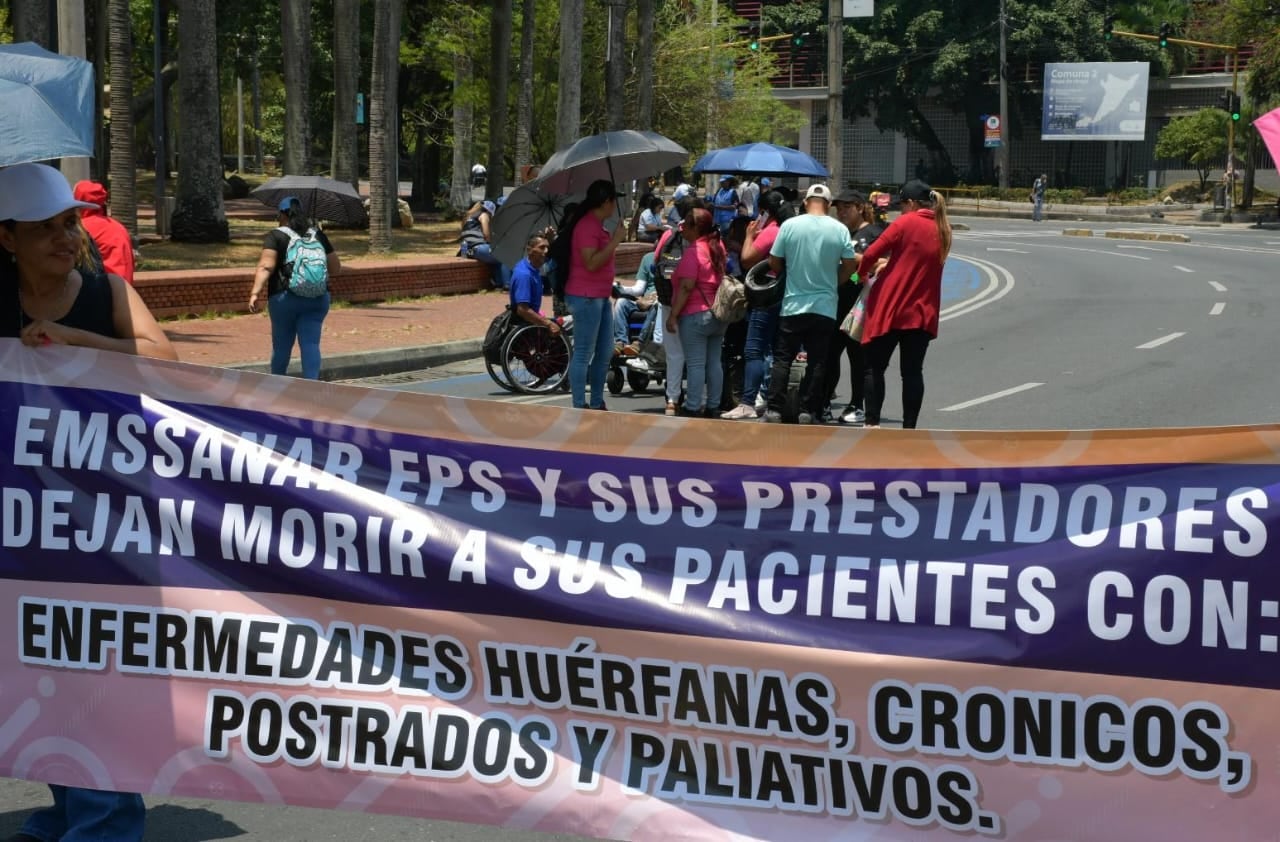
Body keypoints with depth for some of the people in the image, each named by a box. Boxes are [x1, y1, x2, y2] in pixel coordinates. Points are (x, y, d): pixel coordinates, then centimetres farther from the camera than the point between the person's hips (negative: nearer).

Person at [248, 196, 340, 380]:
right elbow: (335, 268, 14)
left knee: (282, 345, 11)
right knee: (311, 343, -1)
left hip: (284, 298, -2)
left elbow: (266, 267, -16)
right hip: (317, 299, 2)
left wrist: (255, 293, -22)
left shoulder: (276, 236, -2)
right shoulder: (318, 235, 10)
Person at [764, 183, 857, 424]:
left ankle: (774, 409, 2)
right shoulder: (840, 230, -3)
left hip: (793, 305, 0)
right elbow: (849, 266, 0)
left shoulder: (789, 225, -5)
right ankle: (807, 411, 5)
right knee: (817, 361, 6)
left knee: (782, 359, 6)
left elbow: (774, 263, 1)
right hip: (825, 307, 1)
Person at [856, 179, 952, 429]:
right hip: (923, 312, 5)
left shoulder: (906, 223, -9)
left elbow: (871, 254, -10)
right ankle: (909, 428, 6)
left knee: (875, 366, 5)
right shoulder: (942, 230, 10)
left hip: (890, 308, -5)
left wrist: (862, 266, 9)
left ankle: (872, 423, 1)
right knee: (912, 371, 7)